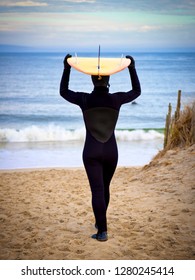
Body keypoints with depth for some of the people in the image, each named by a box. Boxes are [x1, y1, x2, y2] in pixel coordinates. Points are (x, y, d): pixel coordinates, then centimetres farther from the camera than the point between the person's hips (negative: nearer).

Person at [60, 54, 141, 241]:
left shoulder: (84, 99, -8)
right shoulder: (116, 99, -6)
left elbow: (63, 92, 11)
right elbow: (137, 91, 13)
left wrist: (67, 68, 12)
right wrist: (132, 68, 15)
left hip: (91, 152, -2)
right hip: (111, 151, 2)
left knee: (97, 191, -2)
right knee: (105, 188, 20)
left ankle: (102, 231, -6)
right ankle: (100, 222, 37)